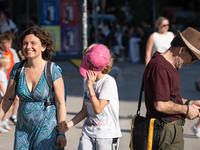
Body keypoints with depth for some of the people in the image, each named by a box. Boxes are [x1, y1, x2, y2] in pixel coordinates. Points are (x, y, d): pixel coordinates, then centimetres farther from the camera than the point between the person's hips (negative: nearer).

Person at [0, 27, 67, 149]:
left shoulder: (53, 71, -11)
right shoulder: (17, 69, 0)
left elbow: (61, 103, -10)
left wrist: (61, 133, -13)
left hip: (46, 129, -4)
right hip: (23, 129, 4)